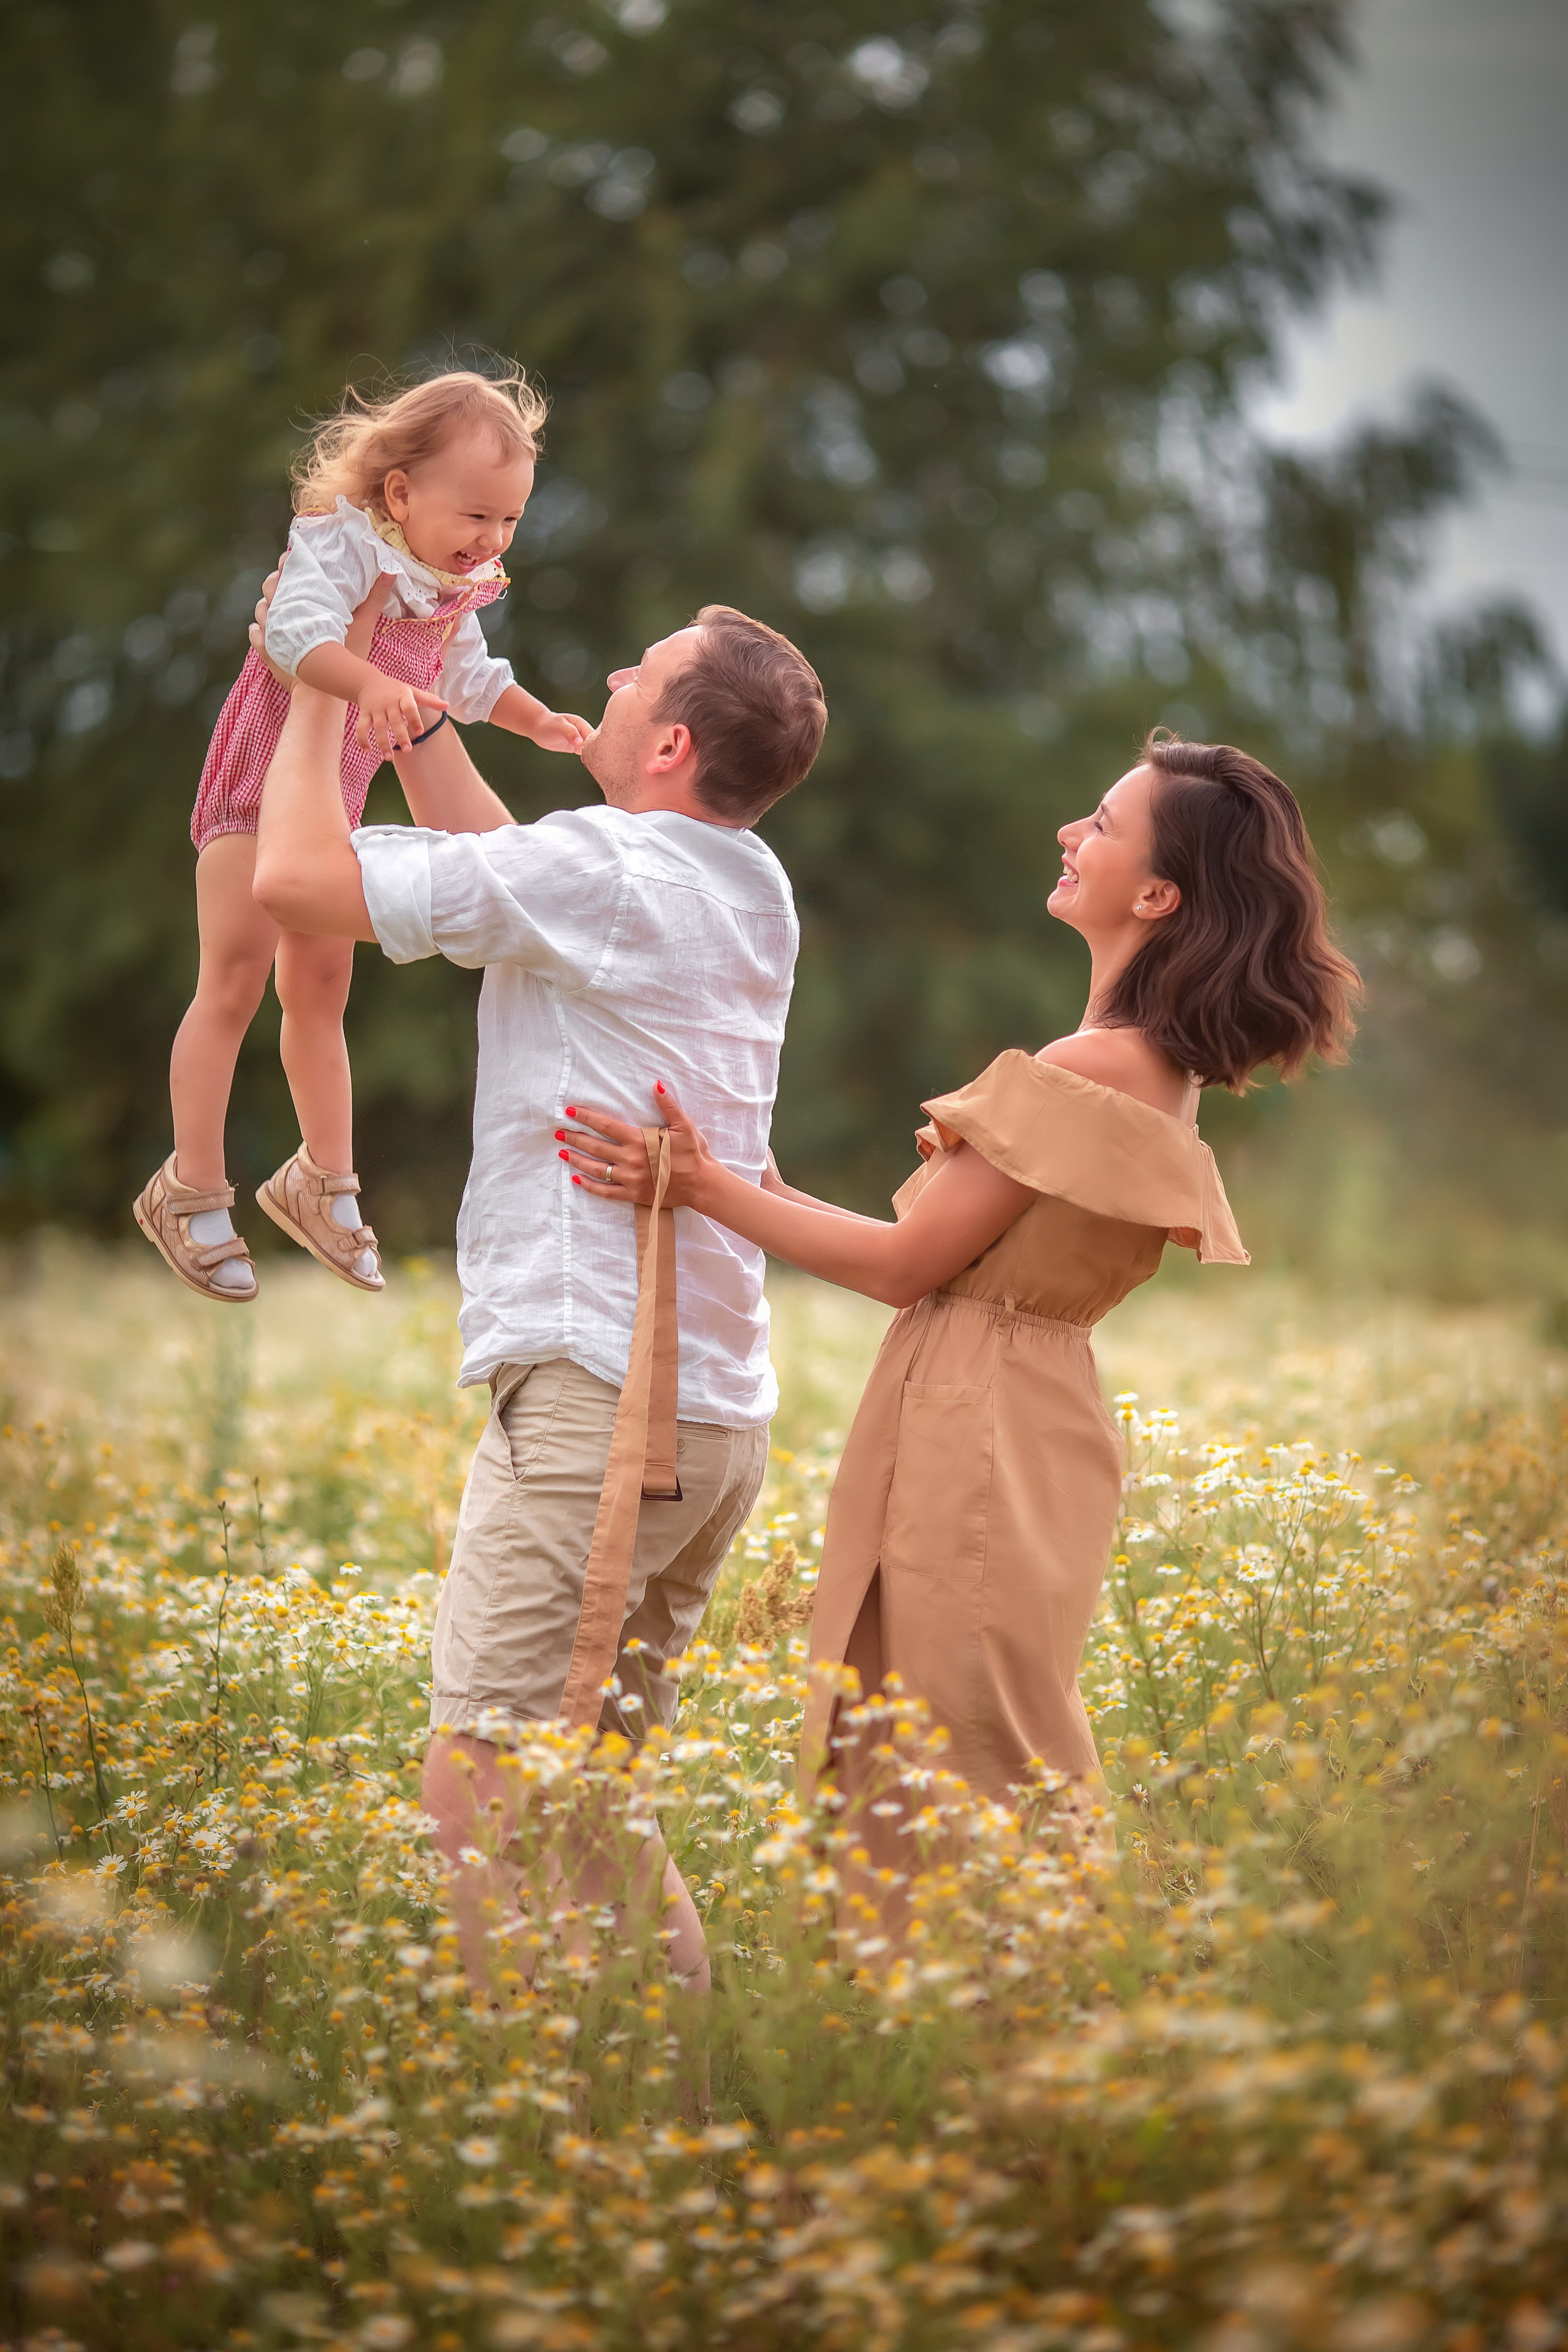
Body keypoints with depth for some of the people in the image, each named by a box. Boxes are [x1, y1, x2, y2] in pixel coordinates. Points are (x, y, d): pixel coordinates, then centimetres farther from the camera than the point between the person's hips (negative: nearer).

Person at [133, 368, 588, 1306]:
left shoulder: (458, 594, 2)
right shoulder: (339, 544, -24)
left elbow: (470, 677, 22)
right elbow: (299, 630, -44)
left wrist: (541, 722, 14)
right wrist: (370, 685, -59)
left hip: (336, 805, 8)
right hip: (260, 789, -8)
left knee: (321, 992, 16)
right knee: (233, 984, -6)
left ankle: (323, 1179, 28)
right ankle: (192, 1189, 2)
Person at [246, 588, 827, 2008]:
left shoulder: (600, 868, -13)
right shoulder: (746, 886, 14)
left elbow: (297, 878, -14)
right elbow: (494, 866, 29)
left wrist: (320, 687, 0)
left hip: (595, 1397, -9)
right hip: (717, 1409, 10)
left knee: (483, 1784, -9)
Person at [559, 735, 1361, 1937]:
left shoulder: (1092, 1071, -19)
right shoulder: (1156, 1070, 11)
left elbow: (910, 1264, -14)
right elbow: (959, 1250, 14)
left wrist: (705, 1188, -11)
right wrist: (767, 1200, 18)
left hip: (977, 1443, -10)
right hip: (1018, 1422, 10)